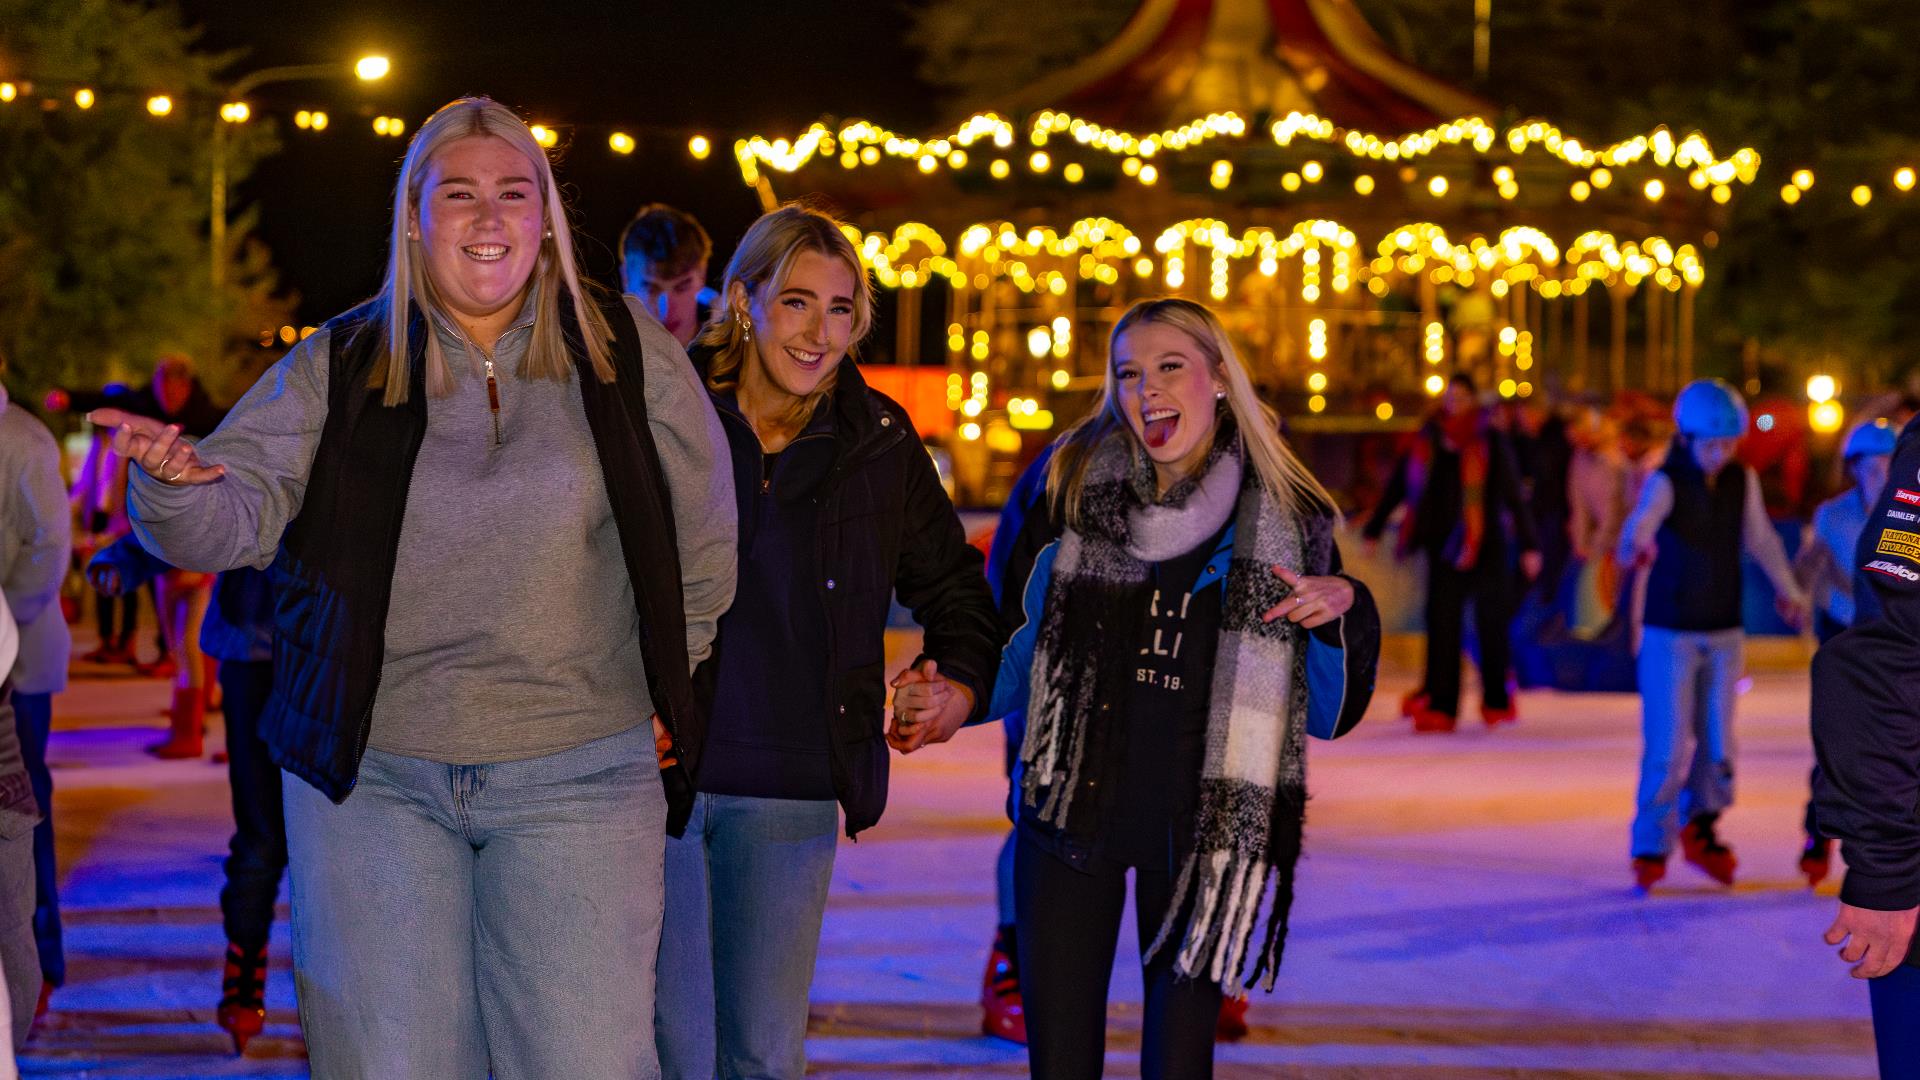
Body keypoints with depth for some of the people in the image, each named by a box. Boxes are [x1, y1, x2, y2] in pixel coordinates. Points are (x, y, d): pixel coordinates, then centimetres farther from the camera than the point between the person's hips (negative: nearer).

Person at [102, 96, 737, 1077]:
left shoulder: (626, 353, 4)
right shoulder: (340, 365, 4)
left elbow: (703, 542, 13)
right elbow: (240, 510, -7)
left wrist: (662, 689, 14)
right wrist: (176, 483, -29)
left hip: (576, 776, 0)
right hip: (374, 774, 1)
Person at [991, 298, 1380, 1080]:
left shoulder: (1285, 523, 1)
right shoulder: (1070, 487, 2)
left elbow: (1327, 713, 4)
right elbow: (1018, 640, 11)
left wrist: (1346, 611, -13)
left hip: (1202, 829, 0)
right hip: (1070, 812, 1)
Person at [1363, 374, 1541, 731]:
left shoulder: (1491, 441, -2)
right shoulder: (1428, 440, 7)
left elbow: (1513, 495, -2)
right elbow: (1399, 485, 13)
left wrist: (1528, 545, -6)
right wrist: (1373, 530, 14)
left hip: (1486, 546, -2)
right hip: (1443, 546, 2)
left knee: (1491, 623, 3)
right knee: (1441, 625, -3)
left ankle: (1497, 701, 17)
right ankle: (1439, 705, -4)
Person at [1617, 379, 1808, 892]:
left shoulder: (1743, 480, 0)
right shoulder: (1665, 483, -14)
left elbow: (1759, 536, 17)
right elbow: (1642, 519, -36)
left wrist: (1788, 589, 29)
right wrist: (1636, 544, -60)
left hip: (1724, 635, 4)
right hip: (1670, 634, -4)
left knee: (1717, 743, 6)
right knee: (1667, 747, -6)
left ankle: (1700, 827, 29)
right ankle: (1651, 849, 6)